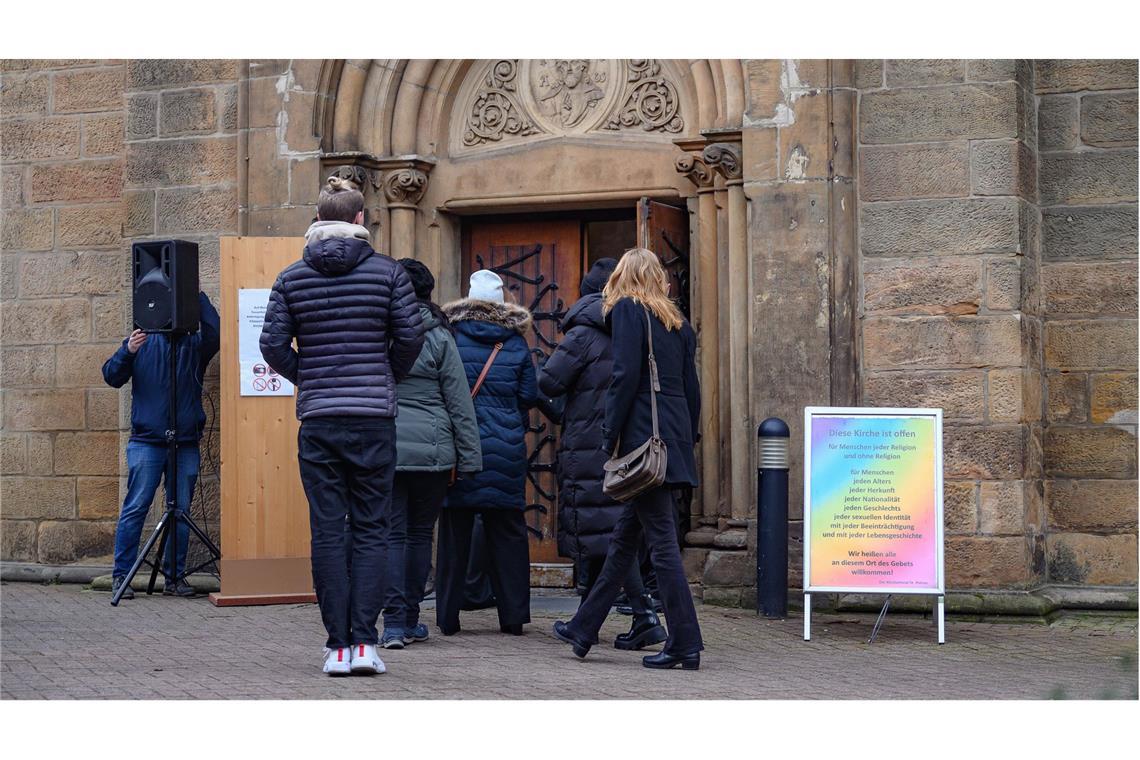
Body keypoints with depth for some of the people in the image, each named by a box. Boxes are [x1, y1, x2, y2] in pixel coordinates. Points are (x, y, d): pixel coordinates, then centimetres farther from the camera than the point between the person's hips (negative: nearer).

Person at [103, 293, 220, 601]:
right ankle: (120, 575, -2)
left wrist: (197, 295, -15)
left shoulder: (195, 344, 9)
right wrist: (128, 352, -16)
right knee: (135, 508, -5)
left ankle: (175, 576, 11)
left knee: (181, 511, 4)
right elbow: (112, 377, 3)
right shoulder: (143, 341, 9)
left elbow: (214, 334, -14)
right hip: (147, 441, -2)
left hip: (186, 444, 2)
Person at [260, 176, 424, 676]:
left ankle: (338, 645, 3)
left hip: (317, 418, 1)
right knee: (370, 530, 4)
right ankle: (364, 642, -4)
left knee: (327, 532, 4)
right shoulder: (387, 272, 0)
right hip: (374, 417, -1)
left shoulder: (292, 278, 4)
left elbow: (274, 345, -1)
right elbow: (411, 334, -4)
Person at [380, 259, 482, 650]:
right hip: (431, 450, 0)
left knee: (391, 534, 2)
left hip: (383, 449, 0)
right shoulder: (438, 337, -1)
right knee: (420, 533, 11)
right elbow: (459, 401, 0)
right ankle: (410, 621, 16)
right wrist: (469, 457, 4)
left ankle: (394, 621, -8)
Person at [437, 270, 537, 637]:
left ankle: (448, 616, 4)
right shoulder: (517, 344, 4)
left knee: (455, 532, 3)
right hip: (506, 450, 1)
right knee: (507, 531, 6)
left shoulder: (451, 338, -2)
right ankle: (513, 615, 6)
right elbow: (529, 396, 4)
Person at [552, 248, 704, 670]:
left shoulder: (627, 310, -3)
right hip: (676, 437, 8)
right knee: (625, 536, 14)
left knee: (662, 541, -7)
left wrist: (610, 440, -9)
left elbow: (626, 377, -13)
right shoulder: (676, 321, 18)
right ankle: (583, 630, 23)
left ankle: (685, 645, -8)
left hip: (645, 439, -8)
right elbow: (691, 389, 17)